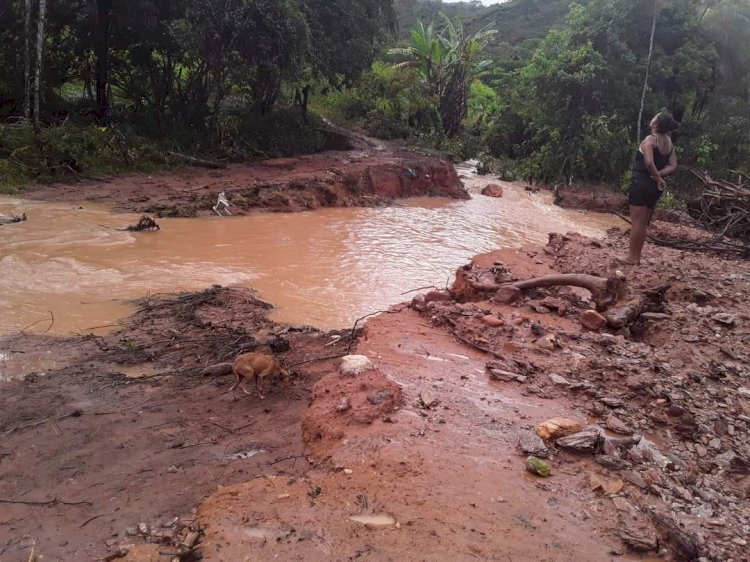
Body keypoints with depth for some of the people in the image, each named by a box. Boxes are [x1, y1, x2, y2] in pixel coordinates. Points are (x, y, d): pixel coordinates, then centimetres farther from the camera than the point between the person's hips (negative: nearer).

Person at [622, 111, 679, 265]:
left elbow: (649, 162, -27)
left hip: (641, 183, -7)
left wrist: (658, 177, -14)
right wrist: (659, 175, -7)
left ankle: (631, 257, -1)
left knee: (636, 221, -3)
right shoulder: (669, 143, 9)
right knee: (644, 222, 12)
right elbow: (673, 166, 5)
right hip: (655, 186, 7)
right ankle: (637, 256, 17)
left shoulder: (650, 139, -13)